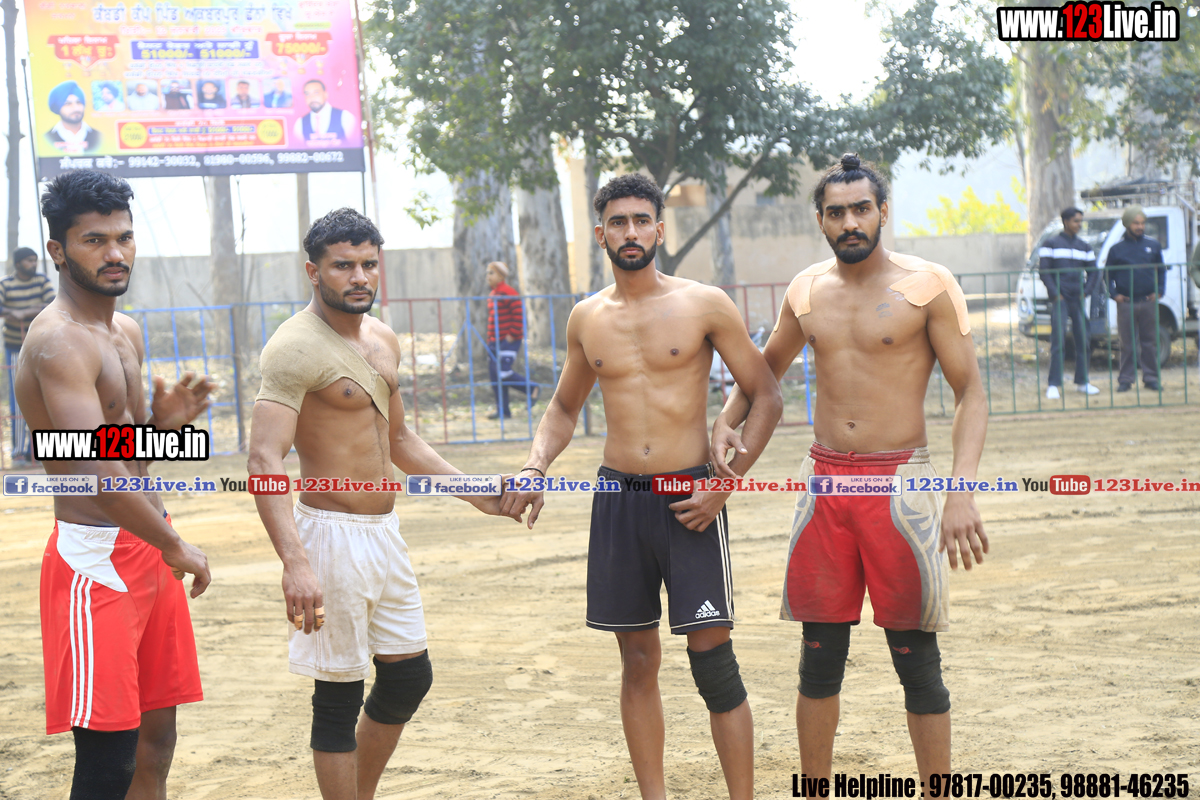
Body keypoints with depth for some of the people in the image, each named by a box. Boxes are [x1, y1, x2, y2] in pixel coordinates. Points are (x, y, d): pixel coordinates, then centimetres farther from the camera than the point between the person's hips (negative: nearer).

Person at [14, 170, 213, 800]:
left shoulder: (126, 332, 14)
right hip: (96, 562, -9)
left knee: (155, 744, 13)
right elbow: (94, 469, -27)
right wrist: (175, 547, -19)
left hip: (148, 550, 9)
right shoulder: (59, 341, -17)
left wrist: (162, 420, 4)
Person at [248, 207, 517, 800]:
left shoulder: (382, 340, 11)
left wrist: (474, 493, 18)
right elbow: (265, 459, -27)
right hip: (333, 534, -9)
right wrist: (295, 562, -38)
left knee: (409, 676, 16)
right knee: (339, 696, -1)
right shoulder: (296, 348, -17)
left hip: (383, 529, 9)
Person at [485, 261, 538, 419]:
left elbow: (519, 315, -17)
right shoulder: (493, 294, 17)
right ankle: (503, 411, 8)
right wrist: (490, 338, 18)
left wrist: (512, 335, -18)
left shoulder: (509, 293, -12)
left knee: (503, 374, -17)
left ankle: (532, 389, 2)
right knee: (494, 376, 4)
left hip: (508, 342, -9)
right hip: (495, 343, 9)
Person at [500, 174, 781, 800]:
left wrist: (726, 484, -8)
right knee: (638, 660, 8)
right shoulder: (587, 319, 9)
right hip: (618, 500, 4)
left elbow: (766, 397, 0)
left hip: (690, 499, -4)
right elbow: (564, 408, 23)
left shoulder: (704, 304, -2)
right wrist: (535, 466, 4)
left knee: (712, 658, -7)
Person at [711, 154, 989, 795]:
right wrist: (727, 421, 5)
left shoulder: (928, 285, -6)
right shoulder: (806, 291, 8)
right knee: (820, 655, 8)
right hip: (823, 479, 4)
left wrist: (961, 492, -19)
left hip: (900, 481, -4)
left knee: (915, 657, 0)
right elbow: (766, 369, 24)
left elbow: (970, 393, -7)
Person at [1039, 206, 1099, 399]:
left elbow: (1093, 271, 18)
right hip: (1060, 300, -5)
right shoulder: (1051, 244, 2)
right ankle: (1053, 385, -12)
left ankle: (1082, 382, 16)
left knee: (1084, 341, 4)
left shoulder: (1084, 247, 16)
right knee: (1058, 341, -12)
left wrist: (1086, 292, 3)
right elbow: (1043, 271, -4)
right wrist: (1054, 294, -11)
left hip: (1078, 300, 5)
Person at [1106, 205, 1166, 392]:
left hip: (1149, 302, 2)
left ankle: (1151, 378, 10)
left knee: (1150, 342, 4)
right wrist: (1114, 294, -3)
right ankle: (1126, 380, 4)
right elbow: (1108, 274, 9)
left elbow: (1161, 271, 16)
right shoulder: (1117, 249, 4)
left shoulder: (1153, 246, 10)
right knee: (1128, 344, -1)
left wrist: (1159, 291, 3)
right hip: (1126, 304, -2)